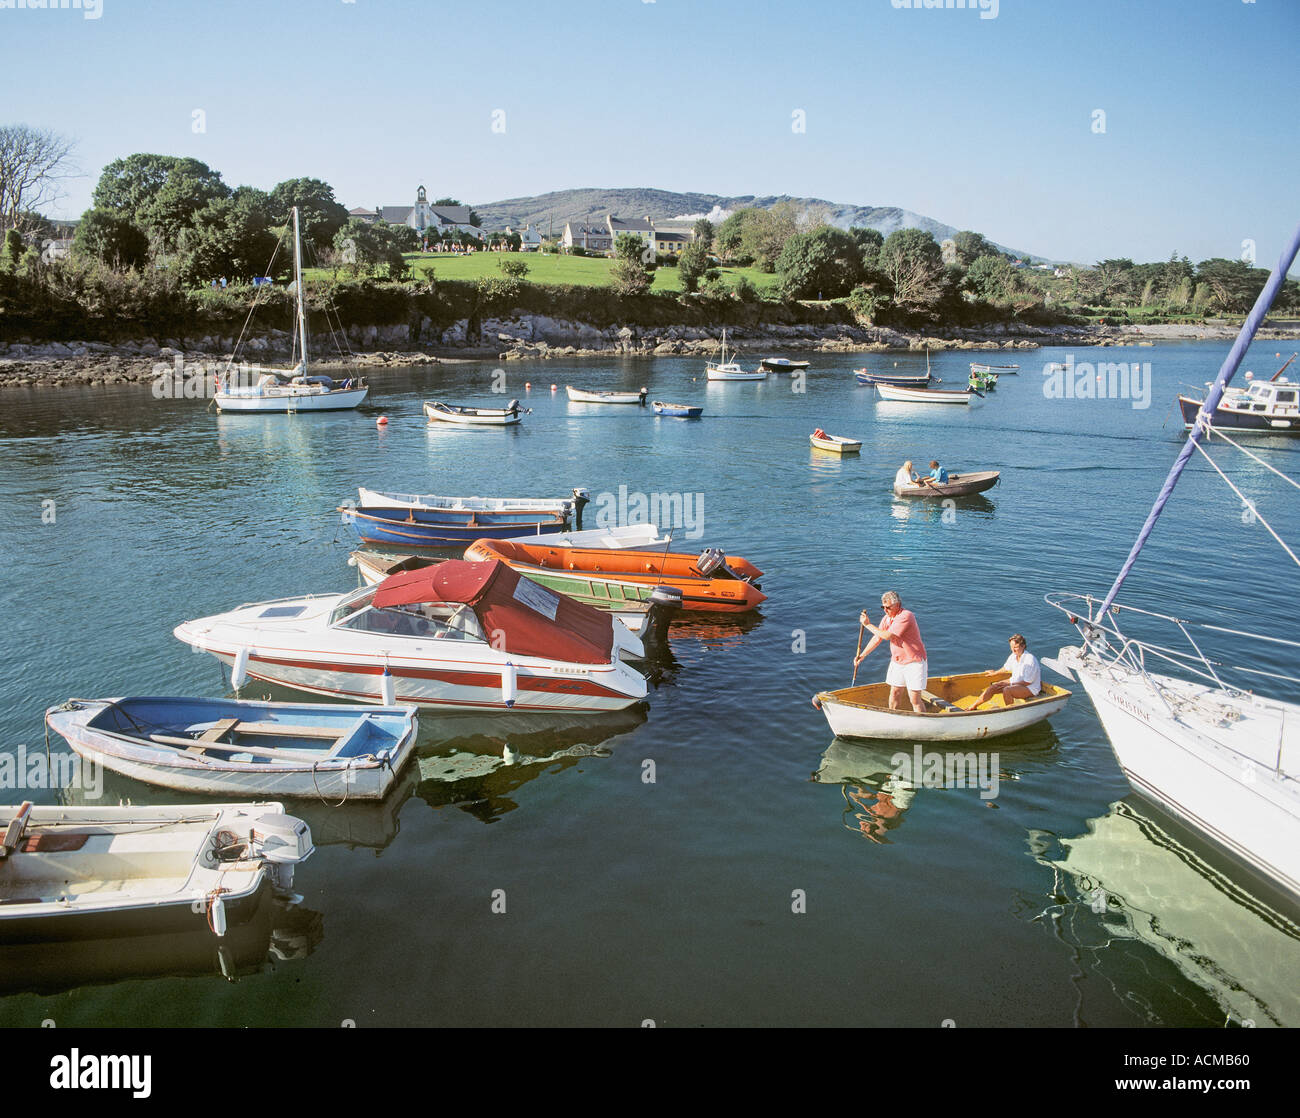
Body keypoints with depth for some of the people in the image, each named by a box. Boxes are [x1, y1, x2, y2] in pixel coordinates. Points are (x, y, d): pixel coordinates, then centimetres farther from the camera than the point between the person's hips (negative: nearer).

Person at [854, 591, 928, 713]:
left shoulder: (905, 616, -21)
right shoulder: (887, 619, 5)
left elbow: (887, 636, -27)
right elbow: (877, 638, 12)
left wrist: (868, 625, -20)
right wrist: (862, 655, 9)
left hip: (914, 662, -7)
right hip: (896, 661, 7)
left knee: (915, 699, -6)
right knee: (894, 694, 10)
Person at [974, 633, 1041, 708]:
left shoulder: (1030, 659, -24)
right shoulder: (1013, 656, 0)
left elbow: (1027, 682, -20)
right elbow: (1006, 668, 22)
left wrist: (1010, 683, -16)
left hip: (1030, 688, -8)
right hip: (1015, 683, 8)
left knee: (1006, 690, -33)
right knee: (992, 687, -7)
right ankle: (973, 707, 1)